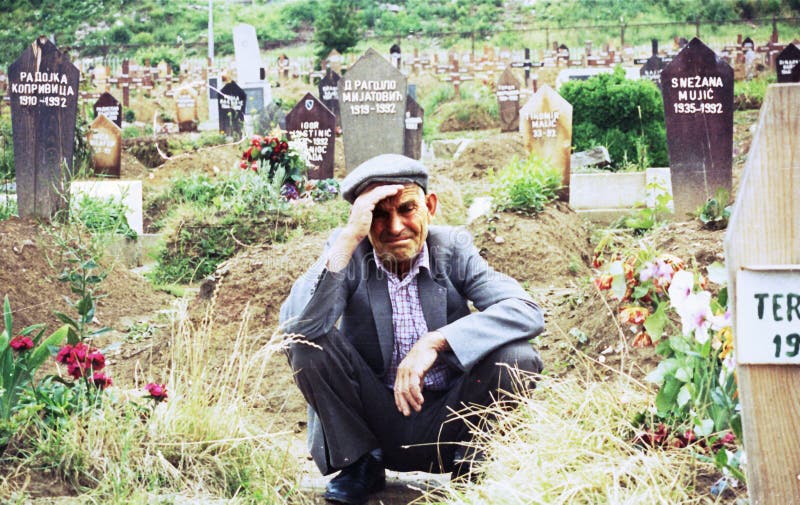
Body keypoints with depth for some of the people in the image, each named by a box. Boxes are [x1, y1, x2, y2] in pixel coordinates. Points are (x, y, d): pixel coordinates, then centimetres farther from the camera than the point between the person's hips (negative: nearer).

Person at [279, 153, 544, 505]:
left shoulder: (453, 249, -6)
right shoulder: (349, 253, -7)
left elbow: (528, 313, -20)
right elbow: (296, 325, -25)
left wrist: (436, 341, -31)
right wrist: (349, 237, -31)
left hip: (446, 423, 0)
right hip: (371, 421, 0)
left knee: (518, 358, -24)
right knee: (309, 342, -22)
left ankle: (473, 468, 2)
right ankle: (361, 464, 0)